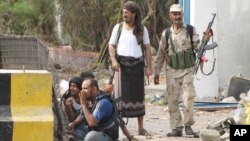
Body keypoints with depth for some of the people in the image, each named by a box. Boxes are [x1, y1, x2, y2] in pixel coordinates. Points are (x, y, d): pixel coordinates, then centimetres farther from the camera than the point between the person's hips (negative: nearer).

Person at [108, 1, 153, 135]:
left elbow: (147, 47, 4)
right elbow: (111, 45, 5)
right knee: (120, 94, -7)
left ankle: (141, 127, 11)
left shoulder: (142, 29, 6)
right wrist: (113, 60, -13)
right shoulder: (118, 27, 5)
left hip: (137, 64, 1)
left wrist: (149, 66, -3)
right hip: (121, 64, -1)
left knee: (138, 94, 5)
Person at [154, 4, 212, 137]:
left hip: (187, 70, -2)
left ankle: (188, 125, 6)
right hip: (172, 71, 2)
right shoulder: (166, 34, 6)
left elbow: (197, 47, -4)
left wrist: (205, 40, -24)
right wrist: (156, 72, 8)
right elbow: (161, 54, 10)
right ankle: (176, 128, 11)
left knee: (188, 99, -11)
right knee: (172, 101, 2)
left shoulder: (191, 30, 3)